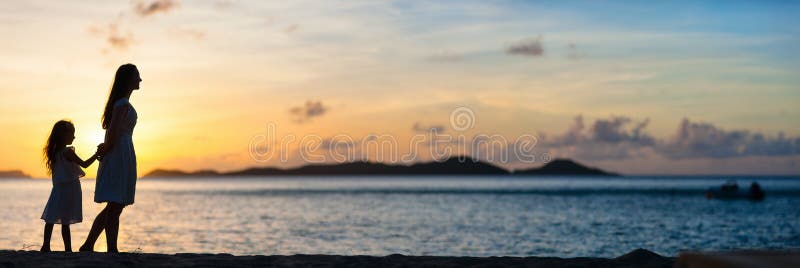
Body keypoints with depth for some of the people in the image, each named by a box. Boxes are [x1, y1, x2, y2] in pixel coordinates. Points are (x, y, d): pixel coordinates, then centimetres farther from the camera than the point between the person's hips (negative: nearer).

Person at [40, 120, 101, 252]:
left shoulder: (54, 152, 9)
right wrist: (97, 153, -8)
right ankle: (68, 249, -6)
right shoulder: (68, 152, -13)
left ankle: (46, 245, 8)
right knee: (65, 221, -7)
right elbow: (84, 164, -13)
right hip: (69, 189, -7)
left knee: (50, 219, 7)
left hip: (58, 188, 7)